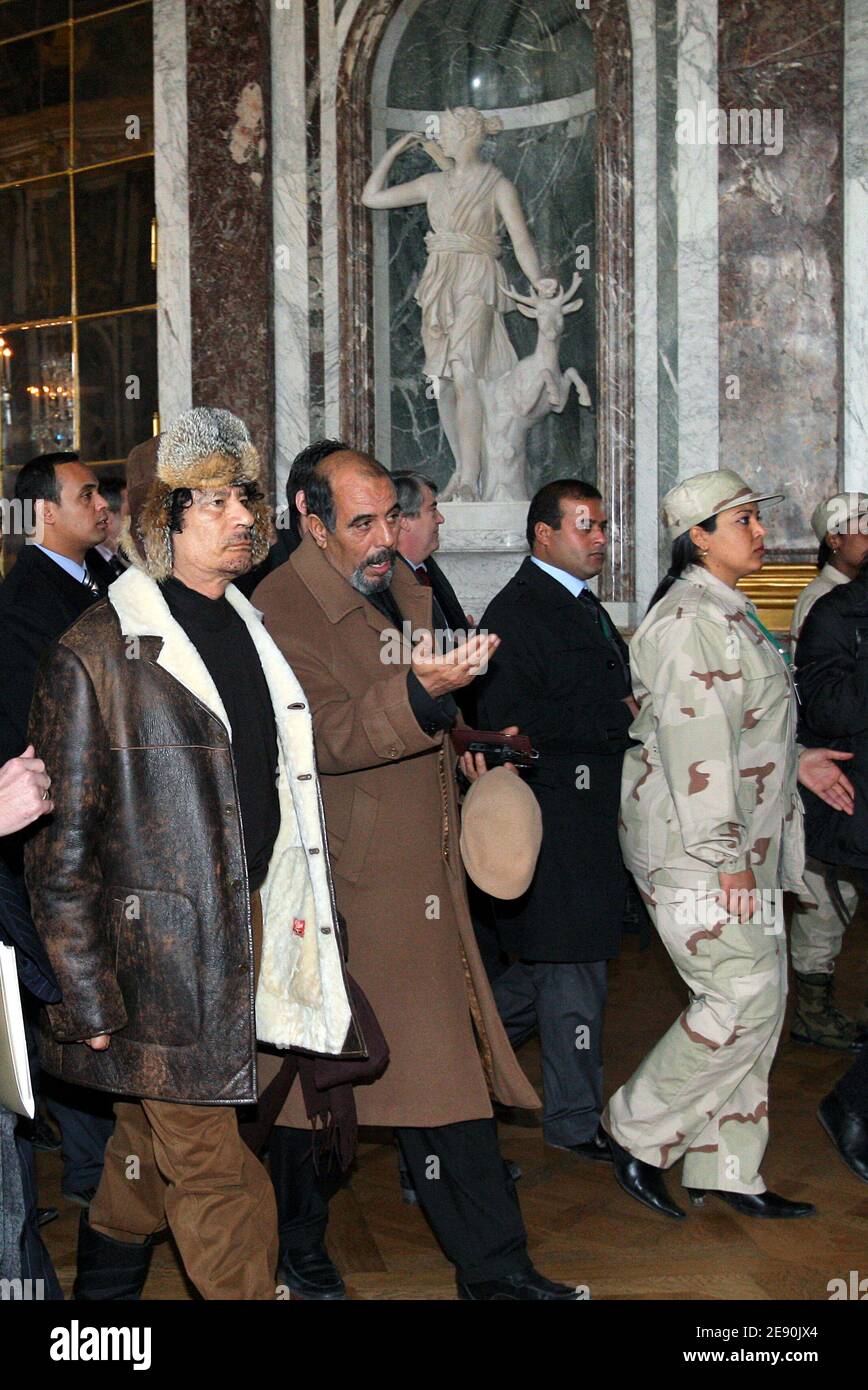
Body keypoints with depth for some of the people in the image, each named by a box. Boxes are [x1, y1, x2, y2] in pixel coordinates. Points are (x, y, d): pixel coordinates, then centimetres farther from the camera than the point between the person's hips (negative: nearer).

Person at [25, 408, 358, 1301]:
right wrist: (87, 996, -11)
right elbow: (62, 845, -9)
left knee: (153, 1145, 18)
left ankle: (103, 1281, 35)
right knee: (212, 1165, -1)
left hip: (256, 925, 6)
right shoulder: (95, 655, -10)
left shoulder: (249, 629, 12)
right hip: (166, 949, -6)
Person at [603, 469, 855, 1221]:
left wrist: (793, 762, 18)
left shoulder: (727, 613, 17)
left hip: (745, 848, 10)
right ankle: (637, 1131, 6)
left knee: (759, 999, 10)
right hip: (698, 852, -10)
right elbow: (694, 743, -22)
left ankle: (728, 1168, 19)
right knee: (742, 997, -10)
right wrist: (724, 857, -23)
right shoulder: (690, 619, -16)